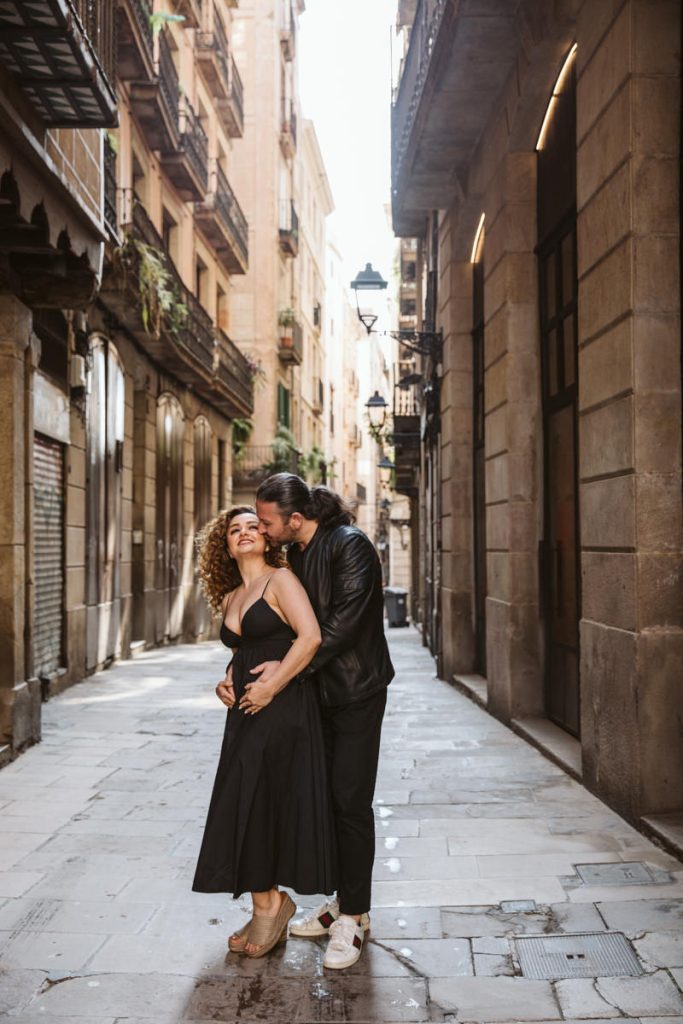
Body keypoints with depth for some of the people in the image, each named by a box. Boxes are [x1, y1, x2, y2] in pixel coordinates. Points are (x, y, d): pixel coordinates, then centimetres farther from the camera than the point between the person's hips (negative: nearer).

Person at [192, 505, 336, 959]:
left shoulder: (281, 579, -6)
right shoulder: (229, 598, 17)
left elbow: (310, 637, -18)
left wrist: (270, 688, -18)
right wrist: (228, 682, 8)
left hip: (283, 708, -7)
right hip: (247, 712, 7)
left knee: (254, 804, -8)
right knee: (250, 809, 7)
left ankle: (269, 903, 8)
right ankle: (269, 908, 18)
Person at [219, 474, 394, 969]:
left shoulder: (350, 546, -18)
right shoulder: (292, 554, 6)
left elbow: (344, 622, -24)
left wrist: (290, 666, -21)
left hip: (356, 692, -8)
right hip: (318, 692, 8)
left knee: (351, 802, -4)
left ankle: (354, 916, 7)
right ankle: (342, 900, 26)